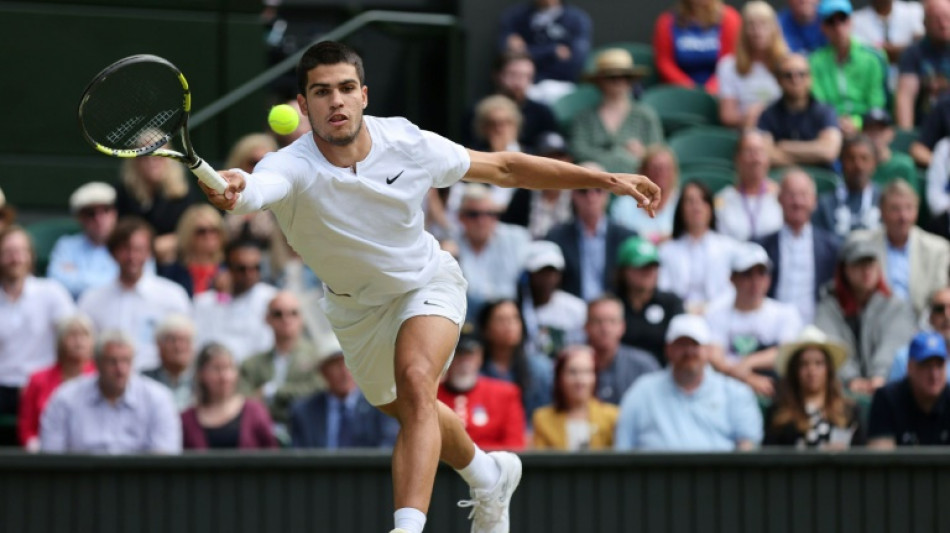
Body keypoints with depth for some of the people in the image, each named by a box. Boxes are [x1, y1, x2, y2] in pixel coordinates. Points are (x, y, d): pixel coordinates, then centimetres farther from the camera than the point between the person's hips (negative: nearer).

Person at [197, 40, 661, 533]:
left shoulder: (407, 144, -26)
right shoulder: (292, 169, -33)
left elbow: (503, 168, -12)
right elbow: (251, 192, -58)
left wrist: (604, 179, -12)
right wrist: (229, 193, -84)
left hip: (426, 283, -2)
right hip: (355, 307, 2)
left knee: (415, 380, -31)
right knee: (407, 412, 23)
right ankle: (487, 476, 54)